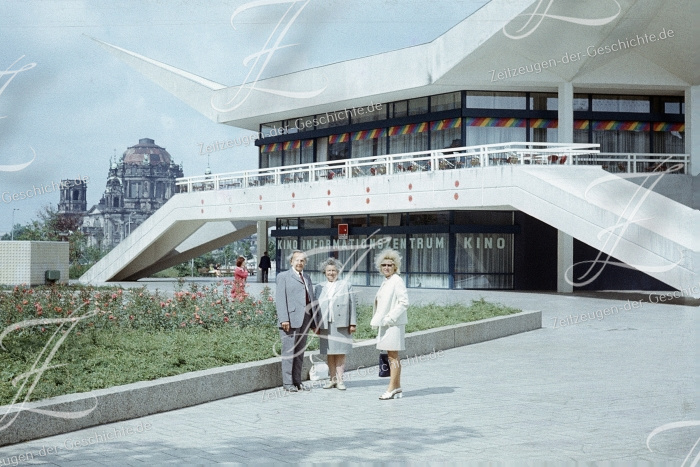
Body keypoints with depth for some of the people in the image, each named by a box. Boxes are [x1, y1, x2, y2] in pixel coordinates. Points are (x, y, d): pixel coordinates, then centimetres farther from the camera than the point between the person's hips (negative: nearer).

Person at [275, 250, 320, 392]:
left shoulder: (307, 278, 22)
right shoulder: (283, 277, 3)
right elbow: (280, 299, -6)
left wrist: (315, 321, 15)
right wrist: (284, 319, -16)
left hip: (305, 320, 6)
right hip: (290, 320, -6)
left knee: (300, 352, 9)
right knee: (289, 352, -5)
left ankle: (297, 382, 14)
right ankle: (288, 383, 0)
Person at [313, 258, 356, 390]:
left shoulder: (346, 285, 10)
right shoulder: (319, 288, 15)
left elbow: (352, 305, 5)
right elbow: (315, 307, 12)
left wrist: (353, 323, -2)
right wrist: (316, 325, 4)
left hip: (341, 324, -2)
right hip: (325, 325, 2)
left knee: (340, 353, -2)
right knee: (330, 354, 4)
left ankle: (340, 380, 1)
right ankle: (333, 379, 10)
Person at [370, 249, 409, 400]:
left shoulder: (397, 281, -11)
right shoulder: (386, 282, 16)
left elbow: (404, 303, -17)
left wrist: (390, 318, -17)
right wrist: (379, 321, 15)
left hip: (394, 324, -9)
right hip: (385, 324, 9)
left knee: (393, 356, -6)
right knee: (391, 356, 11)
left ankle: (392, 388, -4)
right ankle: (397, 387, 16)